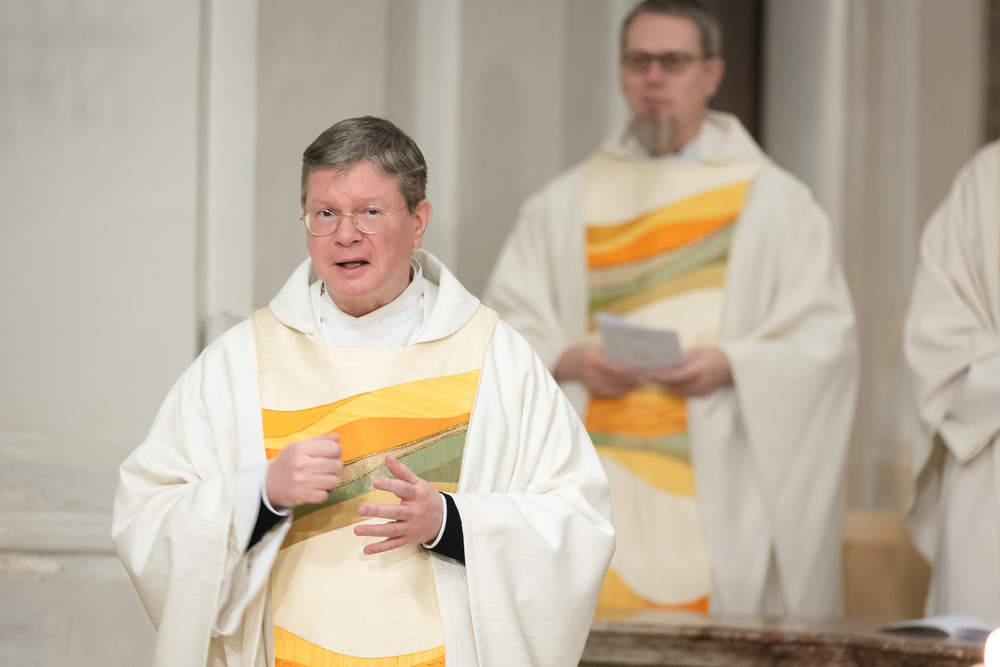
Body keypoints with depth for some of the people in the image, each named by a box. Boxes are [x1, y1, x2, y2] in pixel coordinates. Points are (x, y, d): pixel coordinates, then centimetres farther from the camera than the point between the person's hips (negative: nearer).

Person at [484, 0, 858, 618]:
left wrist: (732, 364, -15)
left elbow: (825, 336, 1)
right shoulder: (564, 204, 15)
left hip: (718, 494, -2)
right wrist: (567, 359, -10)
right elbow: (502, 324, 10)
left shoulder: (774, 199, 7)